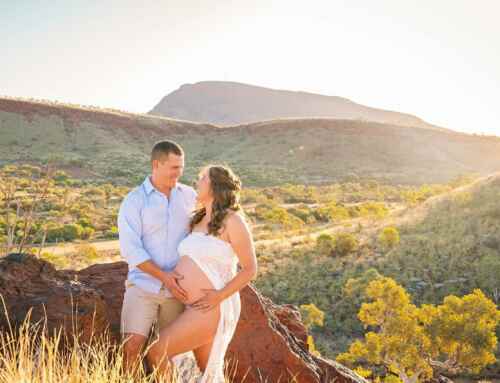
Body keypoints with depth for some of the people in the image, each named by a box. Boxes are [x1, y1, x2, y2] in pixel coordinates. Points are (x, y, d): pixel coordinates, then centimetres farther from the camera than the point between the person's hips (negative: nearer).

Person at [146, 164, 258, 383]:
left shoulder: (232, 220, -11)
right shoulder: (198, 221, 13)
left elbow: (250, 269, -11)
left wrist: (219, 296, -19)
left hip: (212, 308, -8)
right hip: (197, 307, 8)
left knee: (156, 353, -9)